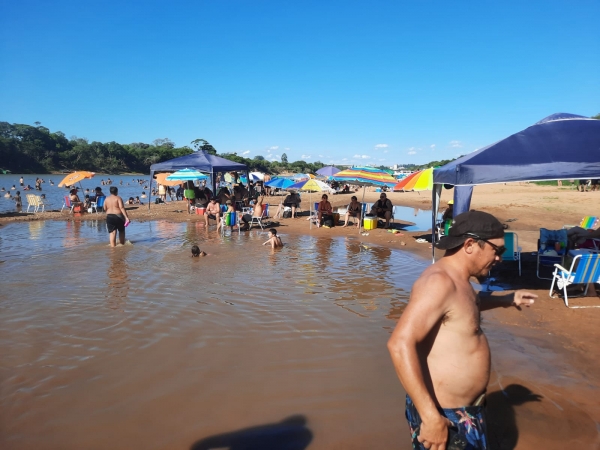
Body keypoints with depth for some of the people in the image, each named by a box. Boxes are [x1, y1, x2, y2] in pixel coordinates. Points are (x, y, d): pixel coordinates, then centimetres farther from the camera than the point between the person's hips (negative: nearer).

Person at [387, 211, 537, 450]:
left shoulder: (457, 279, 5)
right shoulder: (440, 281, -27)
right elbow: (400, 344, -36)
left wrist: (506, 300, 31)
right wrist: (430, 416, -35)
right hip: (442, 414, -10)